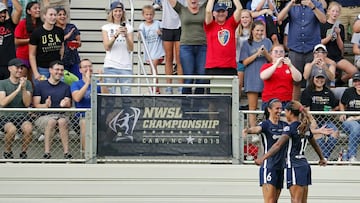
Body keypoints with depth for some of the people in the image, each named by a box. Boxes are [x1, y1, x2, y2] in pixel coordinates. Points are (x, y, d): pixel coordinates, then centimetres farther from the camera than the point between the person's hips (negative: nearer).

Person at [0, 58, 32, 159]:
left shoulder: (27, 83, 8)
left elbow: (27, 104, -3)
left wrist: (24, 88, -17)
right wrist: (17, 90, -18)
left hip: (22, 116, 2)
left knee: (28, 128, -31)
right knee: (12, 129, -34)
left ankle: (23, 152, -6)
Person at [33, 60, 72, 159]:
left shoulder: (65, 87, 19)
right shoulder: (40, 86, 11)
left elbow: (69, 104, 8)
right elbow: (35, 105, 1)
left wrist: (65, 104, -17)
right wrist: (45, 105, -20)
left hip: (61, 115, 2)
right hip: (44, 116, -1)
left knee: (62, 121, -33)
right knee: (51, 121, -35)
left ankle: (66, 153, -38)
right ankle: (47, 153, -39)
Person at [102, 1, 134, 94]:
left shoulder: (128, 27, 10)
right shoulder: (106, 27, 7)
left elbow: (131, 49, 3)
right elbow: (107, 47, -4)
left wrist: (126, 36, -13)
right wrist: (116, 35, -17)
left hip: (126, 66, 1)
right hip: (110, 66, -1)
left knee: (127, 93, -4)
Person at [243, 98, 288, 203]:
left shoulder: (284, 125, 12)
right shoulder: (265, 124, -8)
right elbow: (256, 129, -29)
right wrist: (247, 130, -51)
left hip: (280, 168, 6)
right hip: (268, 167, -6)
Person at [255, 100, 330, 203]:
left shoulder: (290, 128, -10)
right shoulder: (305, 127, 14)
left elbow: (278, 145, -22)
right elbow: (315, 145, 28)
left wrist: (263, 158, -27)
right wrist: (322, 158, 45)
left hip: (294, 166, -8)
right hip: (305, 165, 8)